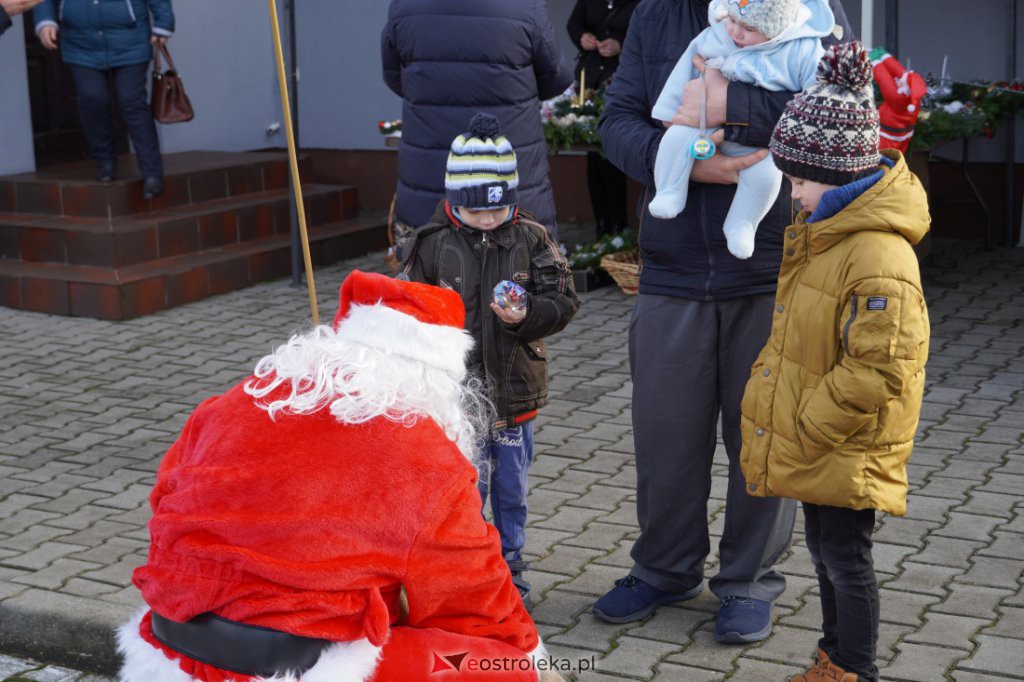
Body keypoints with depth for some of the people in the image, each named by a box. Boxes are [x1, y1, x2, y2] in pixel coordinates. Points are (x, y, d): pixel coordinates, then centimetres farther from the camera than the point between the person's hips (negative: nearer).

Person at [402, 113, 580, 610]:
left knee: (512, 490, 16)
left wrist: (526, 315, -22)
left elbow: (563, 301, -3)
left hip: (515, 391, 2)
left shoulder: (531, 241, -2)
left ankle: (509, 564, 33)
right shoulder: (433, 244, -5)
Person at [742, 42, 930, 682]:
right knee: (825, 552, 21)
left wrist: (805, 426, -20)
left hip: (847, 453, -10)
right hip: (812, 442, 10)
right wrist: (785, 419, 17)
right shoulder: (819, 231, 5)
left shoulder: (880, 257, -27)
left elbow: (878, 372, -28)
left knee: (845, 559, 4)